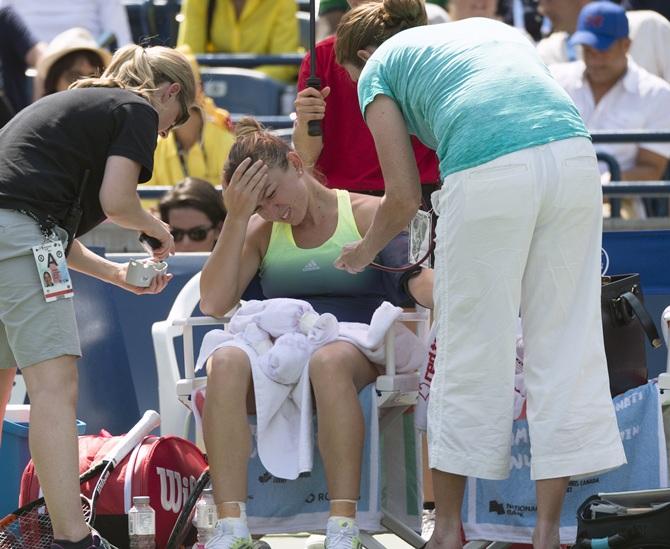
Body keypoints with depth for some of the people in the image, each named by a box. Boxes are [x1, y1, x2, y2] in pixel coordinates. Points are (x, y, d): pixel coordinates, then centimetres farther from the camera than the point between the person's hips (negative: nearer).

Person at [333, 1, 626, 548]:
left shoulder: (379, 68, 21)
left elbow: (404, 200, 15)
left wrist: (363, 252, 35)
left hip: (488, 174, -4)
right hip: (574, 155, 4)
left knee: (472, 349, 8)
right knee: (564, 341, 9)